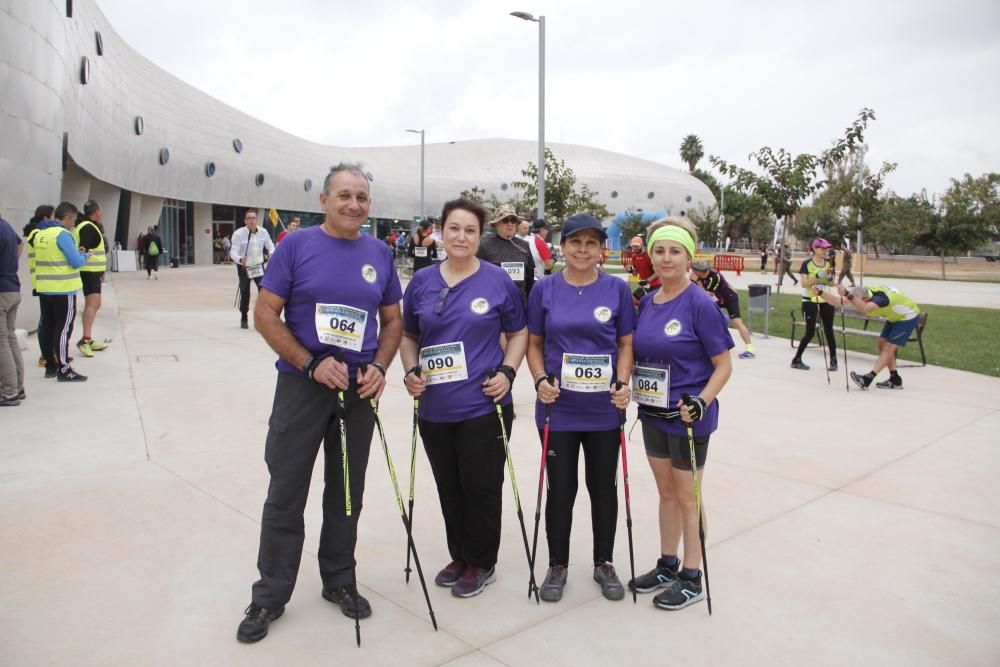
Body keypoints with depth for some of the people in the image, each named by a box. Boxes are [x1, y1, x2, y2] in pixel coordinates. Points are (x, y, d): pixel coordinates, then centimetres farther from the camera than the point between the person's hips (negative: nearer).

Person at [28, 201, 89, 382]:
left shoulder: (39, 233, 9)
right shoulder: (63, 234, -15)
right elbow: (76, 262, -17)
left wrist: (75, 253, 13)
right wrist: (84, 256, 4)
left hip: (44, 288, 8)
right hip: (63, 290, -8)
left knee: (48, 327, 13)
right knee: (63, 328, -3)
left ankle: (51, 366, 22)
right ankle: (64, 369, -1)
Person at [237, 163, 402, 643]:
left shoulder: (379, 254, 5)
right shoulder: (297, 246, -5)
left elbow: (392, 320, 11)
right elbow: (265, 315, -7)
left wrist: (379, 367, -6)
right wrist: (312, 364, -16)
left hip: (358, 390, 3)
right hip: (302, 385, -3)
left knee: (347, 494, 14)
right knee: (286, 496, 4)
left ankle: (339, 581, 32)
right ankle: (270, 596, 20)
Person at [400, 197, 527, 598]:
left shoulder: (497, 281, -3)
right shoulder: (422, 282, 5)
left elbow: (519, 332, 5)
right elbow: (408, 335, 15)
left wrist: (507, 372, -9)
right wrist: (411, 370, -1)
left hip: (484, 406, -3)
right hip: (435, 408, 4)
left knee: (481, 487, 6)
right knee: (449, 488, 15)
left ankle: (481, 563, 25)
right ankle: (459, 557, 34)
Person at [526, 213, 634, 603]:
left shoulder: (617, 290, 0)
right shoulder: (544, 289, 0)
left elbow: (626, 344, 4)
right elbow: (534, 344, 5)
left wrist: (623, 384, -11)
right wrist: (541, 379, -11)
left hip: (604, 410, 1)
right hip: (558, 408, 0)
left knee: (603, 487, 13)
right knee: (560, 488, 8)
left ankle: (604, 563, 32)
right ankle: (557, 565, 28)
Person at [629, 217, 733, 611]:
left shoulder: (700, 304, -16)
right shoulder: (646, 302, 3)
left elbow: (723, 365, -13)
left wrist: (701, 402, -25)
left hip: (688, 417, -6)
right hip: (653, 414, 6)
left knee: (687, 497, 8)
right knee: (666, 492, 19)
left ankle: (692, 578, 24)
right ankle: (667, 565, 35)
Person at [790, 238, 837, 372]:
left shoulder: (829, 263, 6)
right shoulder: (807, 264, -6)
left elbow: (831, 284, 8)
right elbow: (804, 283, -13)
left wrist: (829, 276, -12)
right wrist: (817, 276, -24)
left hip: (825, 301, 4)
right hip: (810, 301, -4)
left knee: (829, 331, 4)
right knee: (810, 332, -4)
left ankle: (833, 360, 15)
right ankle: (796, 359, 9)